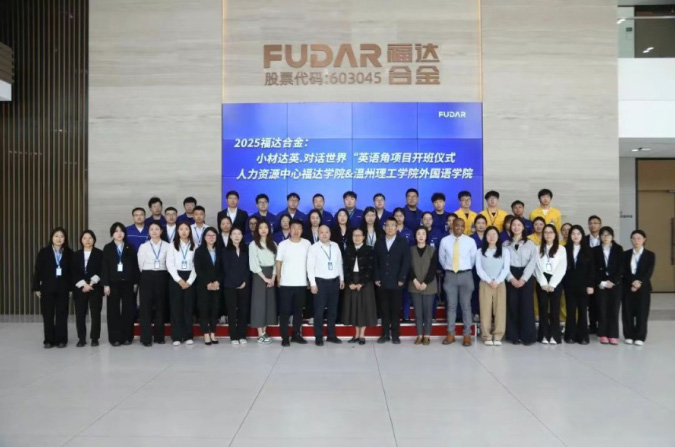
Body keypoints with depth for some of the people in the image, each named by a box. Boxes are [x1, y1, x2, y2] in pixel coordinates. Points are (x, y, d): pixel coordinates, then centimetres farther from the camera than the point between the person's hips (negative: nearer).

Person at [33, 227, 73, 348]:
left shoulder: (69, 253, 2)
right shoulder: (44, 252, 0)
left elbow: (72, 271, 2)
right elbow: (38, 270, 0)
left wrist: (71, 288, -1)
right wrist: (36, 287, -3)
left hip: (63, 288, 0)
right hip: (47, 287, 0)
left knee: (62, 315, 3)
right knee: (48, 315, 4)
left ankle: (61, 340, 11)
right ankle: (49, 340, 12)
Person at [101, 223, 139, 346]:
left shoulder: (130, 248, 9)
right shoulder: (107, 248, 6)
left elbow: (135, 265, 6)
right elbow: (104, 267, 0)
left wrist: (136, 282, -1)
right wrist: (105, 284, -7)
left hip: (128, 282, 1)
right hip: (113, 283, -1)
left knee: (128, 310, 2)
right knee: (114, 310, 1)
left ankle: (127, 337, 9)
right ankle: (115, 338, 6)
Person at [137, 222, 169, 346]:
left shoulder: (166, 246, 2)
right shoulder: (143, 246, 2)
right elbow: (140, 264, 5)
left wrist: (162, 274, 5)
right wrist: (147, 274, 7)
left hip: (161, 277, 1)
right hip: (147, 277, -1)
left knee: (160, 306, 6)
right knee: (146, 307, -2)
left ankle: (159, 336, 15)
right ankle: (146, 338, 2)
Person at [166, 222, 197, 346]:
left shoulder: (194, 246, 5)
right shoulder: (172, 245, 3)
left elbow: (196, 265, 2)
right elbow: (170, 265, -3)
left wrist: (189, 281, -7)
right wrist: (179, 280, -10)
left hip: (189, 279, 1)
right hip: (175, 278, -1)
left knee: (188, 307, 3)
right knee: (175, 307, 0)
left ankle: (188, 336, 10)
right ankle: (176, 337, 5)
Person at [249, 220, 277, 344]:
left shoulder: (273, 244, 11)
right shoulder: (253, 244, -2)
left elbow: (275, 262, 7)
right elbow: (253, 264, -9)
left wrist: (273, 278, -6)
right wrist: (265, 278, -13)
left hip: (271, 276, 5)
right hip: (259, 276, -5)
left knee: (269, 302, 4)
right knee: (259, 303, -4)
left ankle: (264, 332, 10)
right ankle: (260, 335, -2)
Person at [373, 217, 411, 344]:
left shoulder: (403, 242, 3)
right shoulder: (379, 242, 11)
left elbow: (406, 262, -3)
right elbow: (375, 262, 8)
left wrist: (401, 279, -11)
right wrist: (376, 278, -2)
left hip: (396, 282, -2)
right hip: (382, 282, 2)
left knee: (395, 309, 3)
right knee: (384, 309, 5)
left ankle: (395, 335, 10)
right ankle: (385, 334, 12)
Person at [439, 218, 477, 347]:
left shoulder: (470, 241, -4)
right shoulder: (445, 241, -3)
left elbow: (473, 258, 7)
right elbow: (441, 258, 10)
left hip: (465, 275, 0)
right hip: (450, 275, 1)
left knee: (466, 305, 4)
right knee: (451, 305, 7)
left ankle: (467, 335, 11)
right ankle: (450, 334, 15)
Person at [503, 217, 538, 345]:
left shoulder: (530, 244, 6)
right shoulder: (506, 244, 10)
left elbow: (532, 263, -3)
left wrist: (523, 279, -13)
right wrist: (511, 278, -12)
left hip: (525, 278, -1)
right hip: (511, 278, 1)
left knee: (526, 306, -4)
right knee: (512, 306, 0)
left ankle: (527, 336, 3)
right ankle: (513, 336, 7)